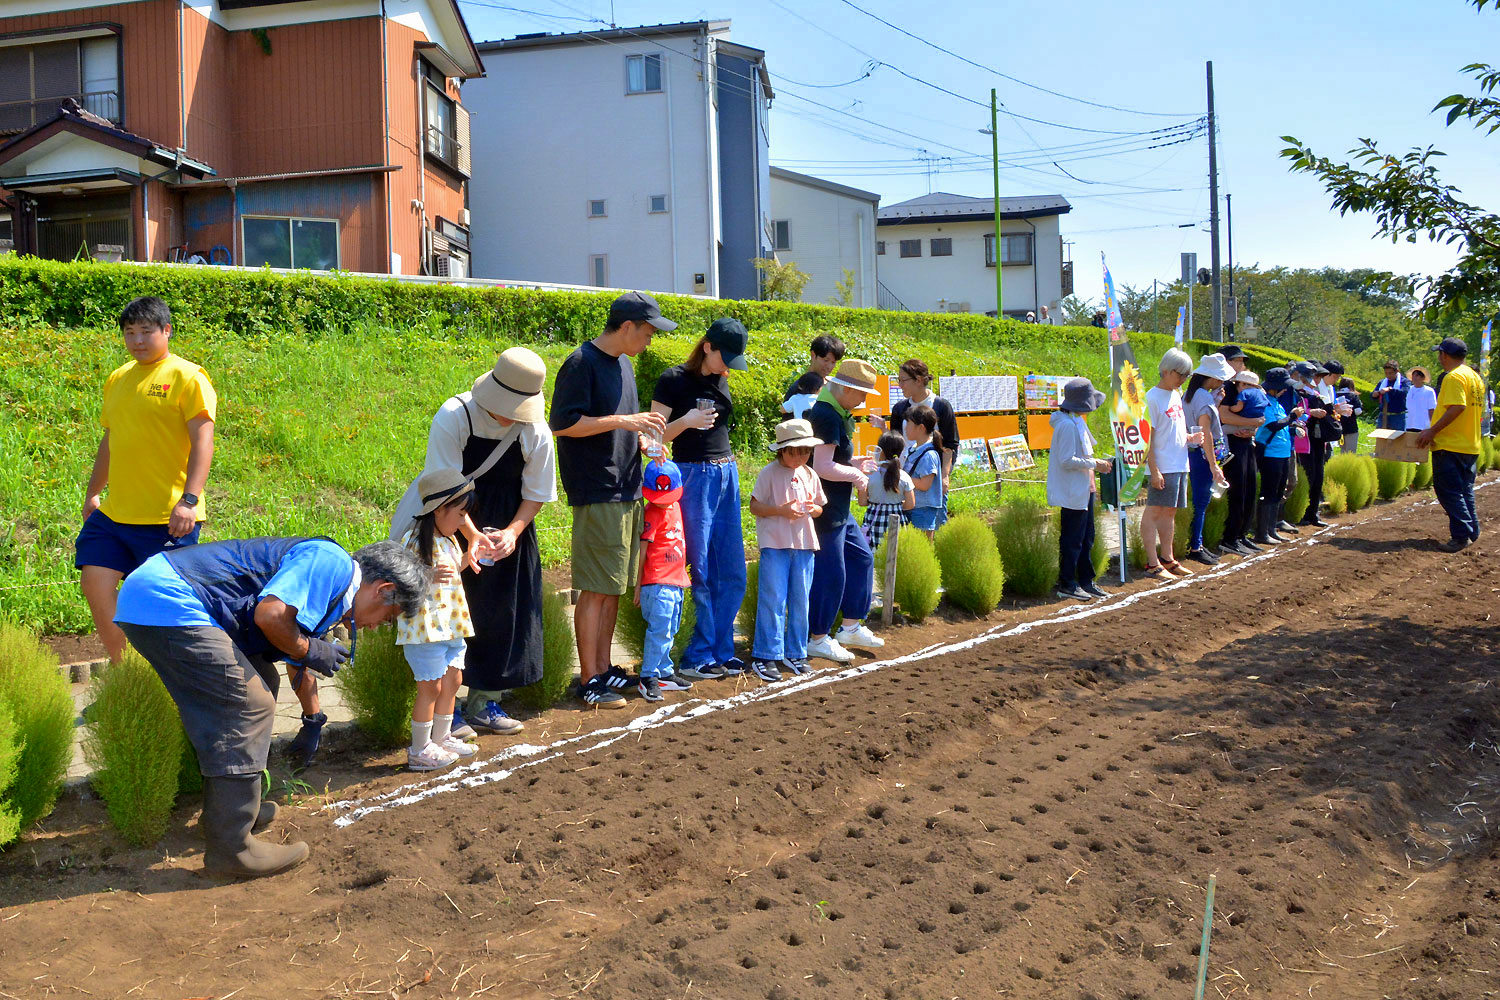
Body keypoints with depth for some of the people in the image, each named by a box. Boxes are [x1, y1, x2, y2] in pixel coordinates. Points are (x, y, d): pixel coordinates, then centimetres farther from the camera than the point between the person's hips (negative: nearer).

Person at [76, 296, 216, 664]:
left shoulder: (187, 377, -7)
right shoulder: (118, 379, 16)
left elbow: (202, 441, -15)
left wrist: (189, 499, -24)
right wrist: (92, 492, 28)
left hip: (167, 518, -7)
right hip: (113, 512, 7)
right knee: (95, 585, 3)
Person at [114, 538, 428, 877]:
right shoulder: (333, 562, -10)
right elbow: (271, 614, -24)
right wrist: (311, 651, -5)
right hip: (166, 603, -11)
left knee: (262, 683, 20)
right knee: (249, 707, -9)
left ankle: (222, 811, 31)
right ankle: (230, 848, -1)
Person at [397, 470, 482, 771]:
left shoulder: (448, 540, 14)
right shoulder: (414, 541, -16)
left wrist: (463, 562, 16)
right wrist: (429, 576, -35)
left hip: (450, 626, 9)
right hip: (425, 626, -9)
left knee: (452, 680, 14)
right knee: (431, 686, -3)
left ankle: (441, 738, 29)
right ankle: (419, 751, 9)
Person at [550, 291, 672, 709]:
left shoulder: (624, 364, 17)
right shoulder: (582, 363, -10)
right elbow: (562, 423, -16)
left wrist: (642, 440, 7)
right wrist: (623, 421, -18)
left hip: (627, 493, 9)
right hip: (597, 493, -8)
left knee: (613, 587, 12)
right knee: (595, 589, -5)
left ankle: (604, 668, 21)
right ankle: (589, 679, 3)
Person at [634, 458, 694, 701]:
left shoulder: (675, 507, 14)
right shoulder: (652, 514, -10)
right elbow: (641, 550, -11)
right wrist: (638, 584, -12)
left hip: (676, 582, 8)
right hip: (658, 583, -8)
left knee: (669, 631, 14)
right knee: (659, 629, -12)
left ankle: (664, 673, 23)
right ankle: (647, 678, -6)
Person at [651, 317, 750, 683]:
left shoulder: (720, 380, 13)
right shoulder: (674, 380, -7)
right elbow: (654, 437, -9)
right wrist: (686, 421, -25)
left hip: (726, 475, 7)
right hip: (692, 475, -7)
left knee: (732, 574, 6)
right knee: (703, 574, -5)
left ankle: (721, 652, 16)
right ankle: (699, 657, 6)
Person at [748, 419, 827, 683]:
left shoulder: (810, 475, 11)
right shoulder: (770, 473, -5)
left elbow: (819, 507, 19)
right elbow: (754, 506, -6)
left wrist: (813, 508, -5)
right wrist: (781, 510, -20)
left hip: (804, 544, 5)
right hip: (775, 544, -5)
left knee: (801, 601, 9)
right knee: (773, 600, -6)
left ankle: (794, 654, 19)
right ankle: (766, 656, 1)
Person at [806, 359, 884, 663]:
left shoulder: (836, 412, 12)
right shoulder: (826, 416, -21)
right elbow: (823, 467, -27)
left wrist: (852, 464, 13)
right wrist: (855, 474, -12)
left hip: (839, 510, 11)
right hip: (825, 510, -11)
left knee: (861, 558, 17)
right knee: (830, 573, -3)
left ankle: (851, 627, 27)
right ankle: (819, 639, 10)